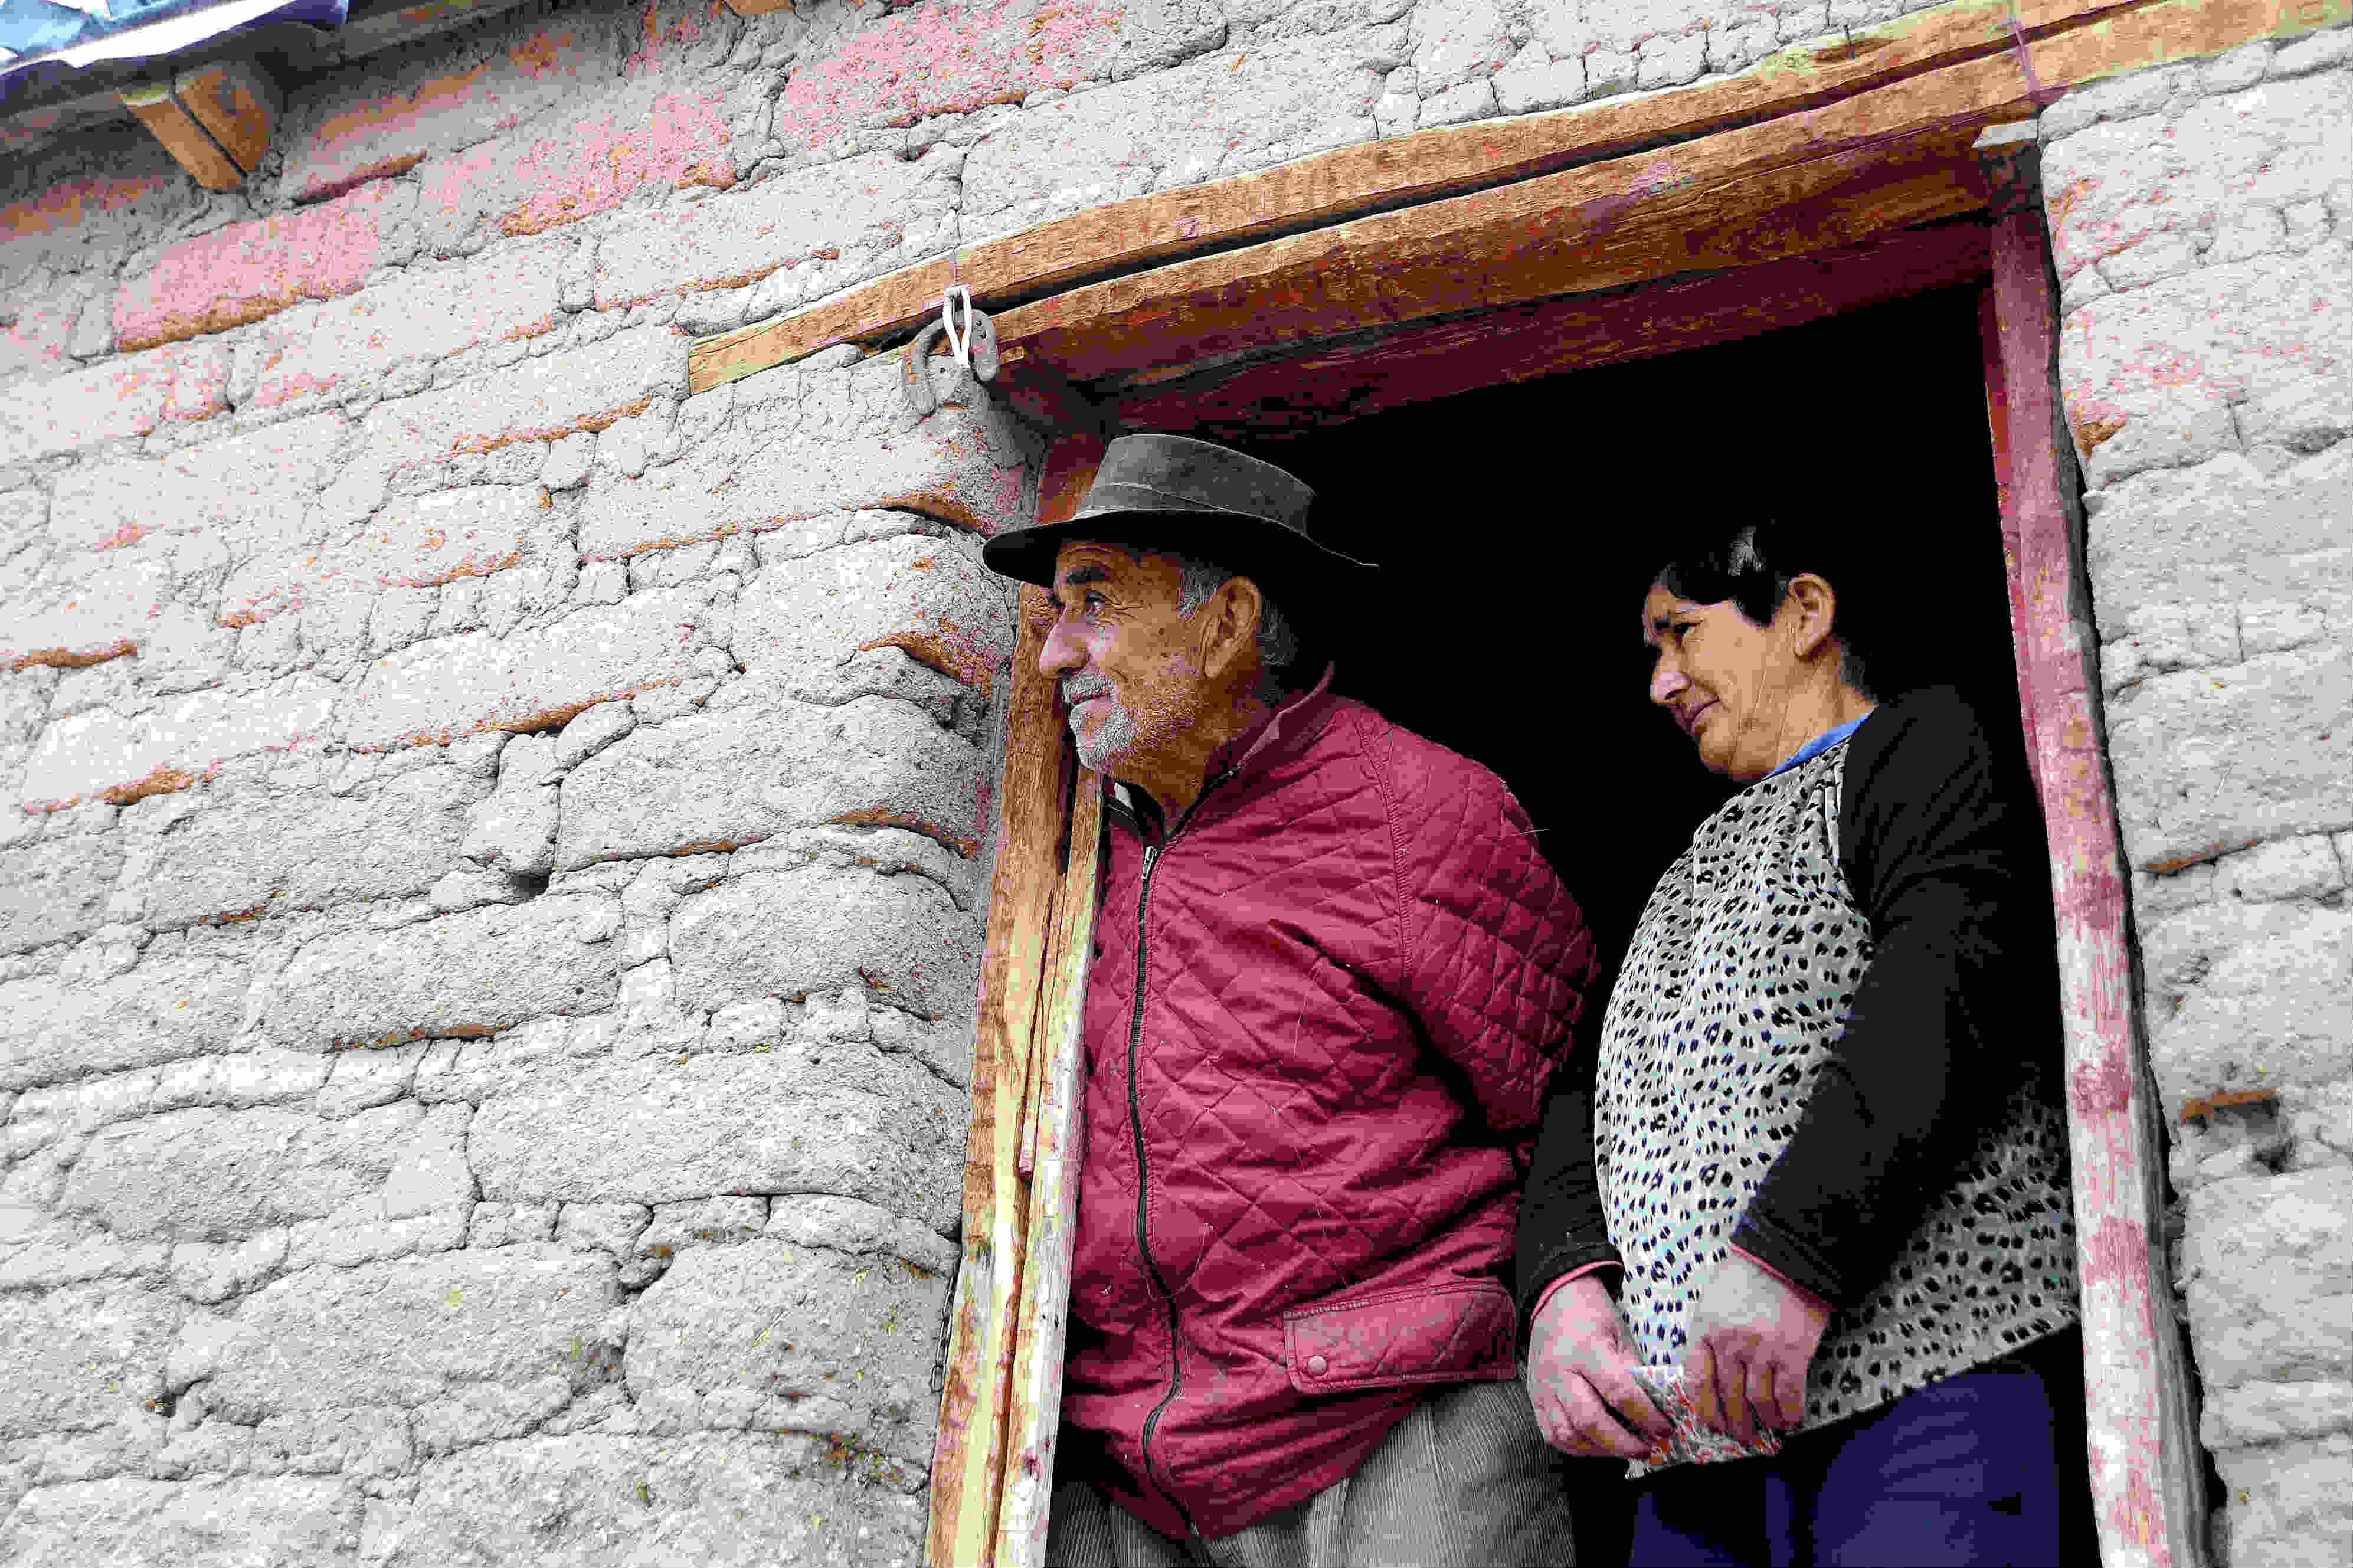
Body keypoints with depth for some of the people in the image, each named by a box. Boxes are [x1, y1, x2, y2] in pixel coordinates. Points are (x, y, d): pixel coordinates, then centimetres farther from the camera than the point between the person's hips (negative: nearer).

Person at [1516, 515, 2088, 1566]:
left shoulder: (1924, 744, 10)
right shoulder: (1695, 879, 32)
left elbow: (1960, 969, -10)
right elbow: (1588, 1105, 20)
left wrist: (1788, 1255, -20)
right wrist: (1563, 1285, -2)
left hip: (1939, 1376, -6)